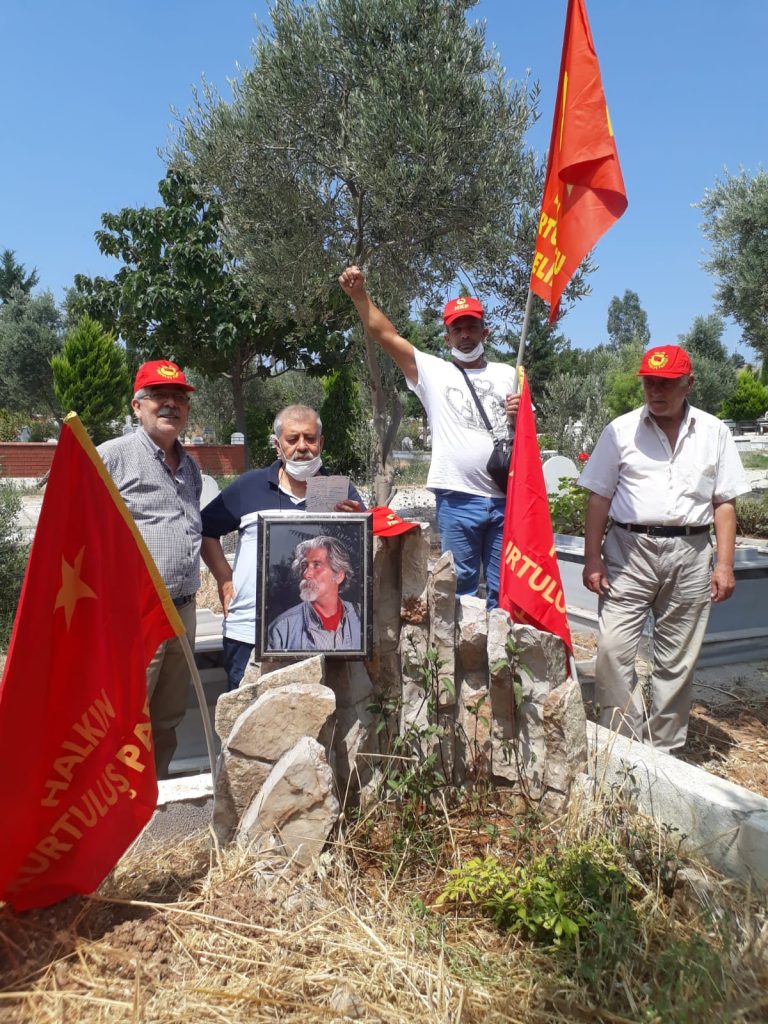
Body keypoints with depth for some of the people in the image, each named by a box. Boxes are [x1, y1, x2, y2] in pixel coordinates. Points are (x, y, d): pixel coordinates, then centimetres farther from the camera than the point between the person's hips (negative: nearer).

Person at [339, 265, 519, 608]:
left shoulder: (507, 374, 15)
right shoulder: (433, 371, 8)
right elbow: (385, 335, -2)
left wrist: (520, 416, -3)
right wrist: (359, 295, -13)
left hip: (506, 498, 2)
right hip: (458, 499, -2)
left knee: (504, 591, 10)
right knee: (460, 588, 8)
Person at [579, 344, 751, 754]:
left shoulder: (714, 432, 7)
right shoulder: (621, 430, 3)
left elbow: (724, 503, 6)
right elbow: (599, 497, 2)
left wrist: (724, 564, 0)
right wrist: (592, 559, -4)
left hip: (690, 554, 2)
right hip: (629, 550, -1)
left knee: (677, 659, 9)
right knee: (613, 648, -9)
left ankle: (664, 748, 23)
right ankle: (623, 740, 5)